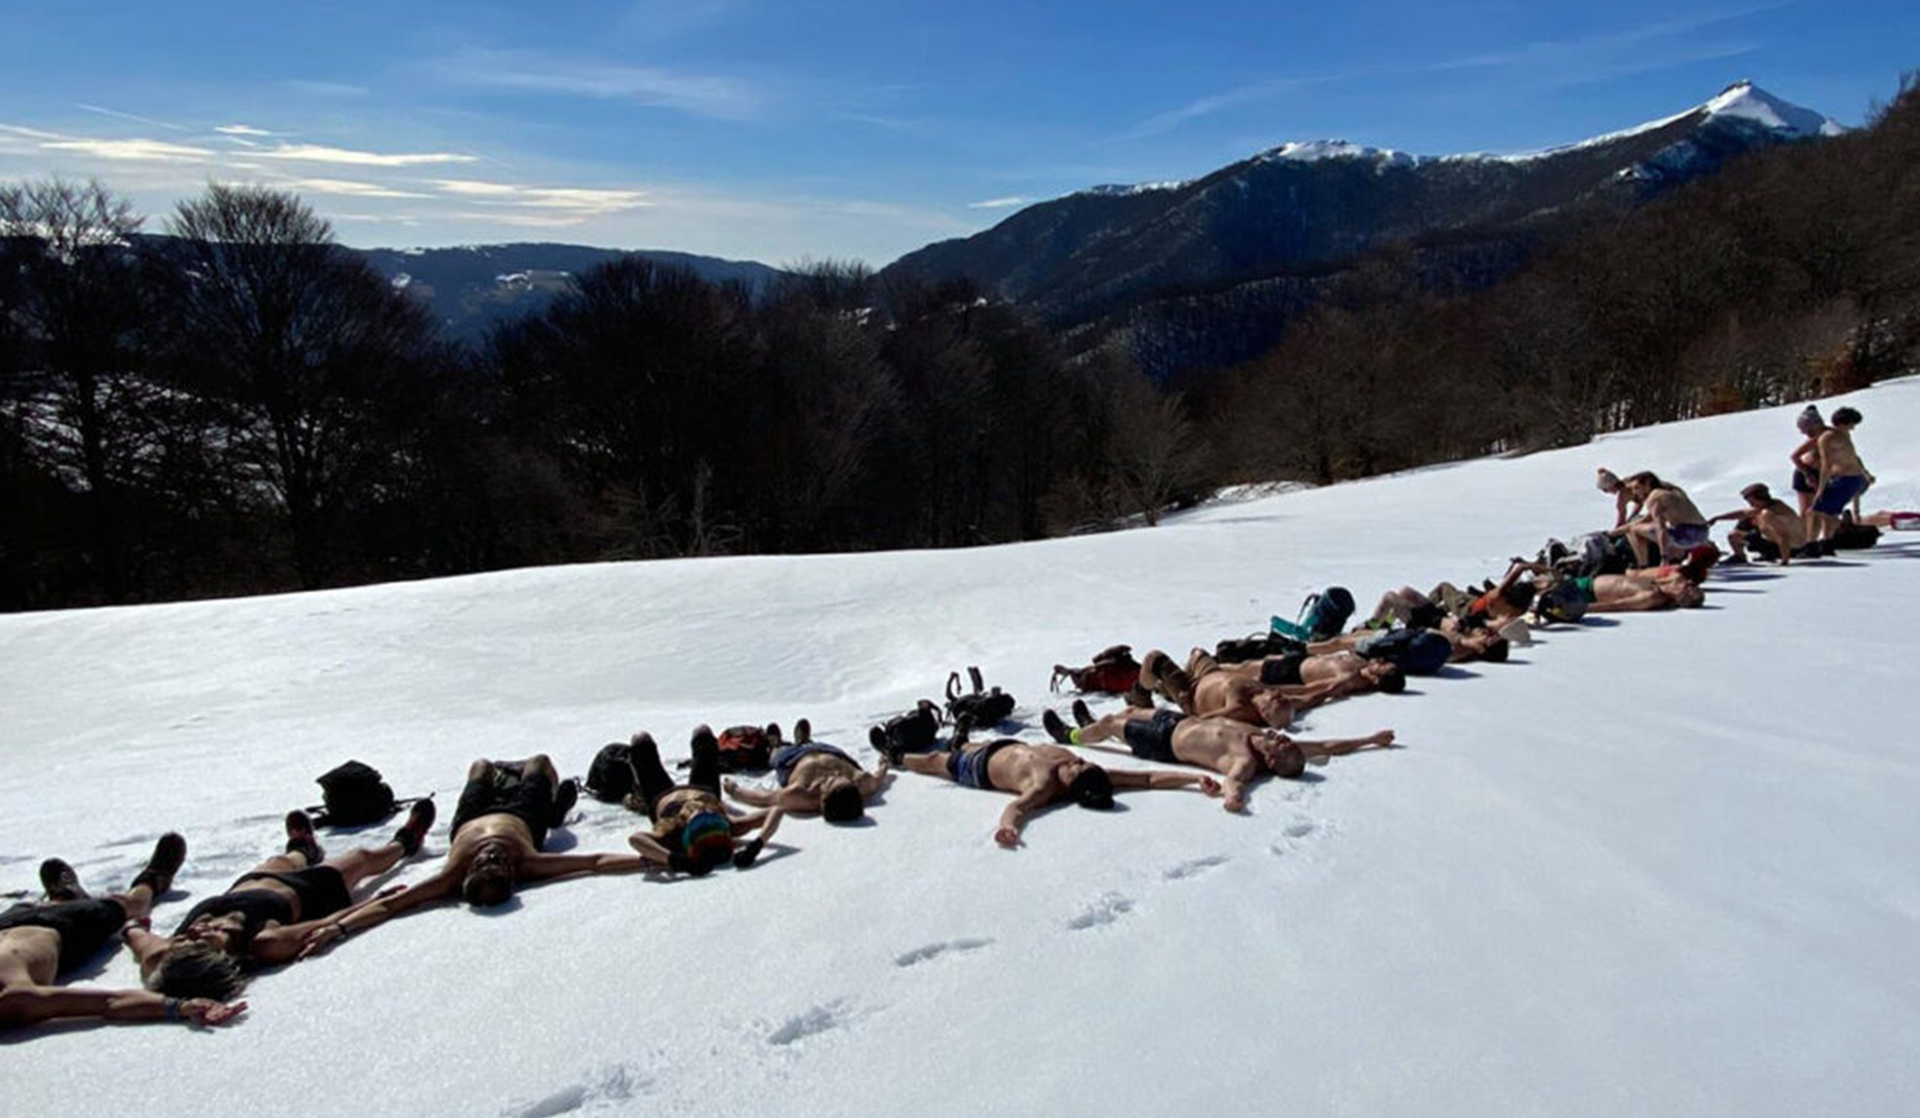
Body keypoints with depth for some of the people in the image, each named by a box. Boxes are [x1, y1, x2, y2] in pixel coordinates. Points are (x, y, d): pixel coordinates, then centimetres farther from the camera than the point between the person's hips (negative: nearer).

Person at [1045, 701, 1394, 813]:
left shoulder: (1247, 762, -37)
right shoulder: (1267, 744, -19)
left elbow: (1234, 777, -59)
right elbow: (1325, 746, -12)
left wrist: (1233, 794, -80)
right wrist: (1370, 739, -13)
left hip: (1167, 742, -7)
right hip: (1181, 720, 7)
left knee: (1110, 723, 12)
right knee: (1130, 711, 28)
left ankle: (1071, 736, 43)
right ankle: (1088, 724, 58)